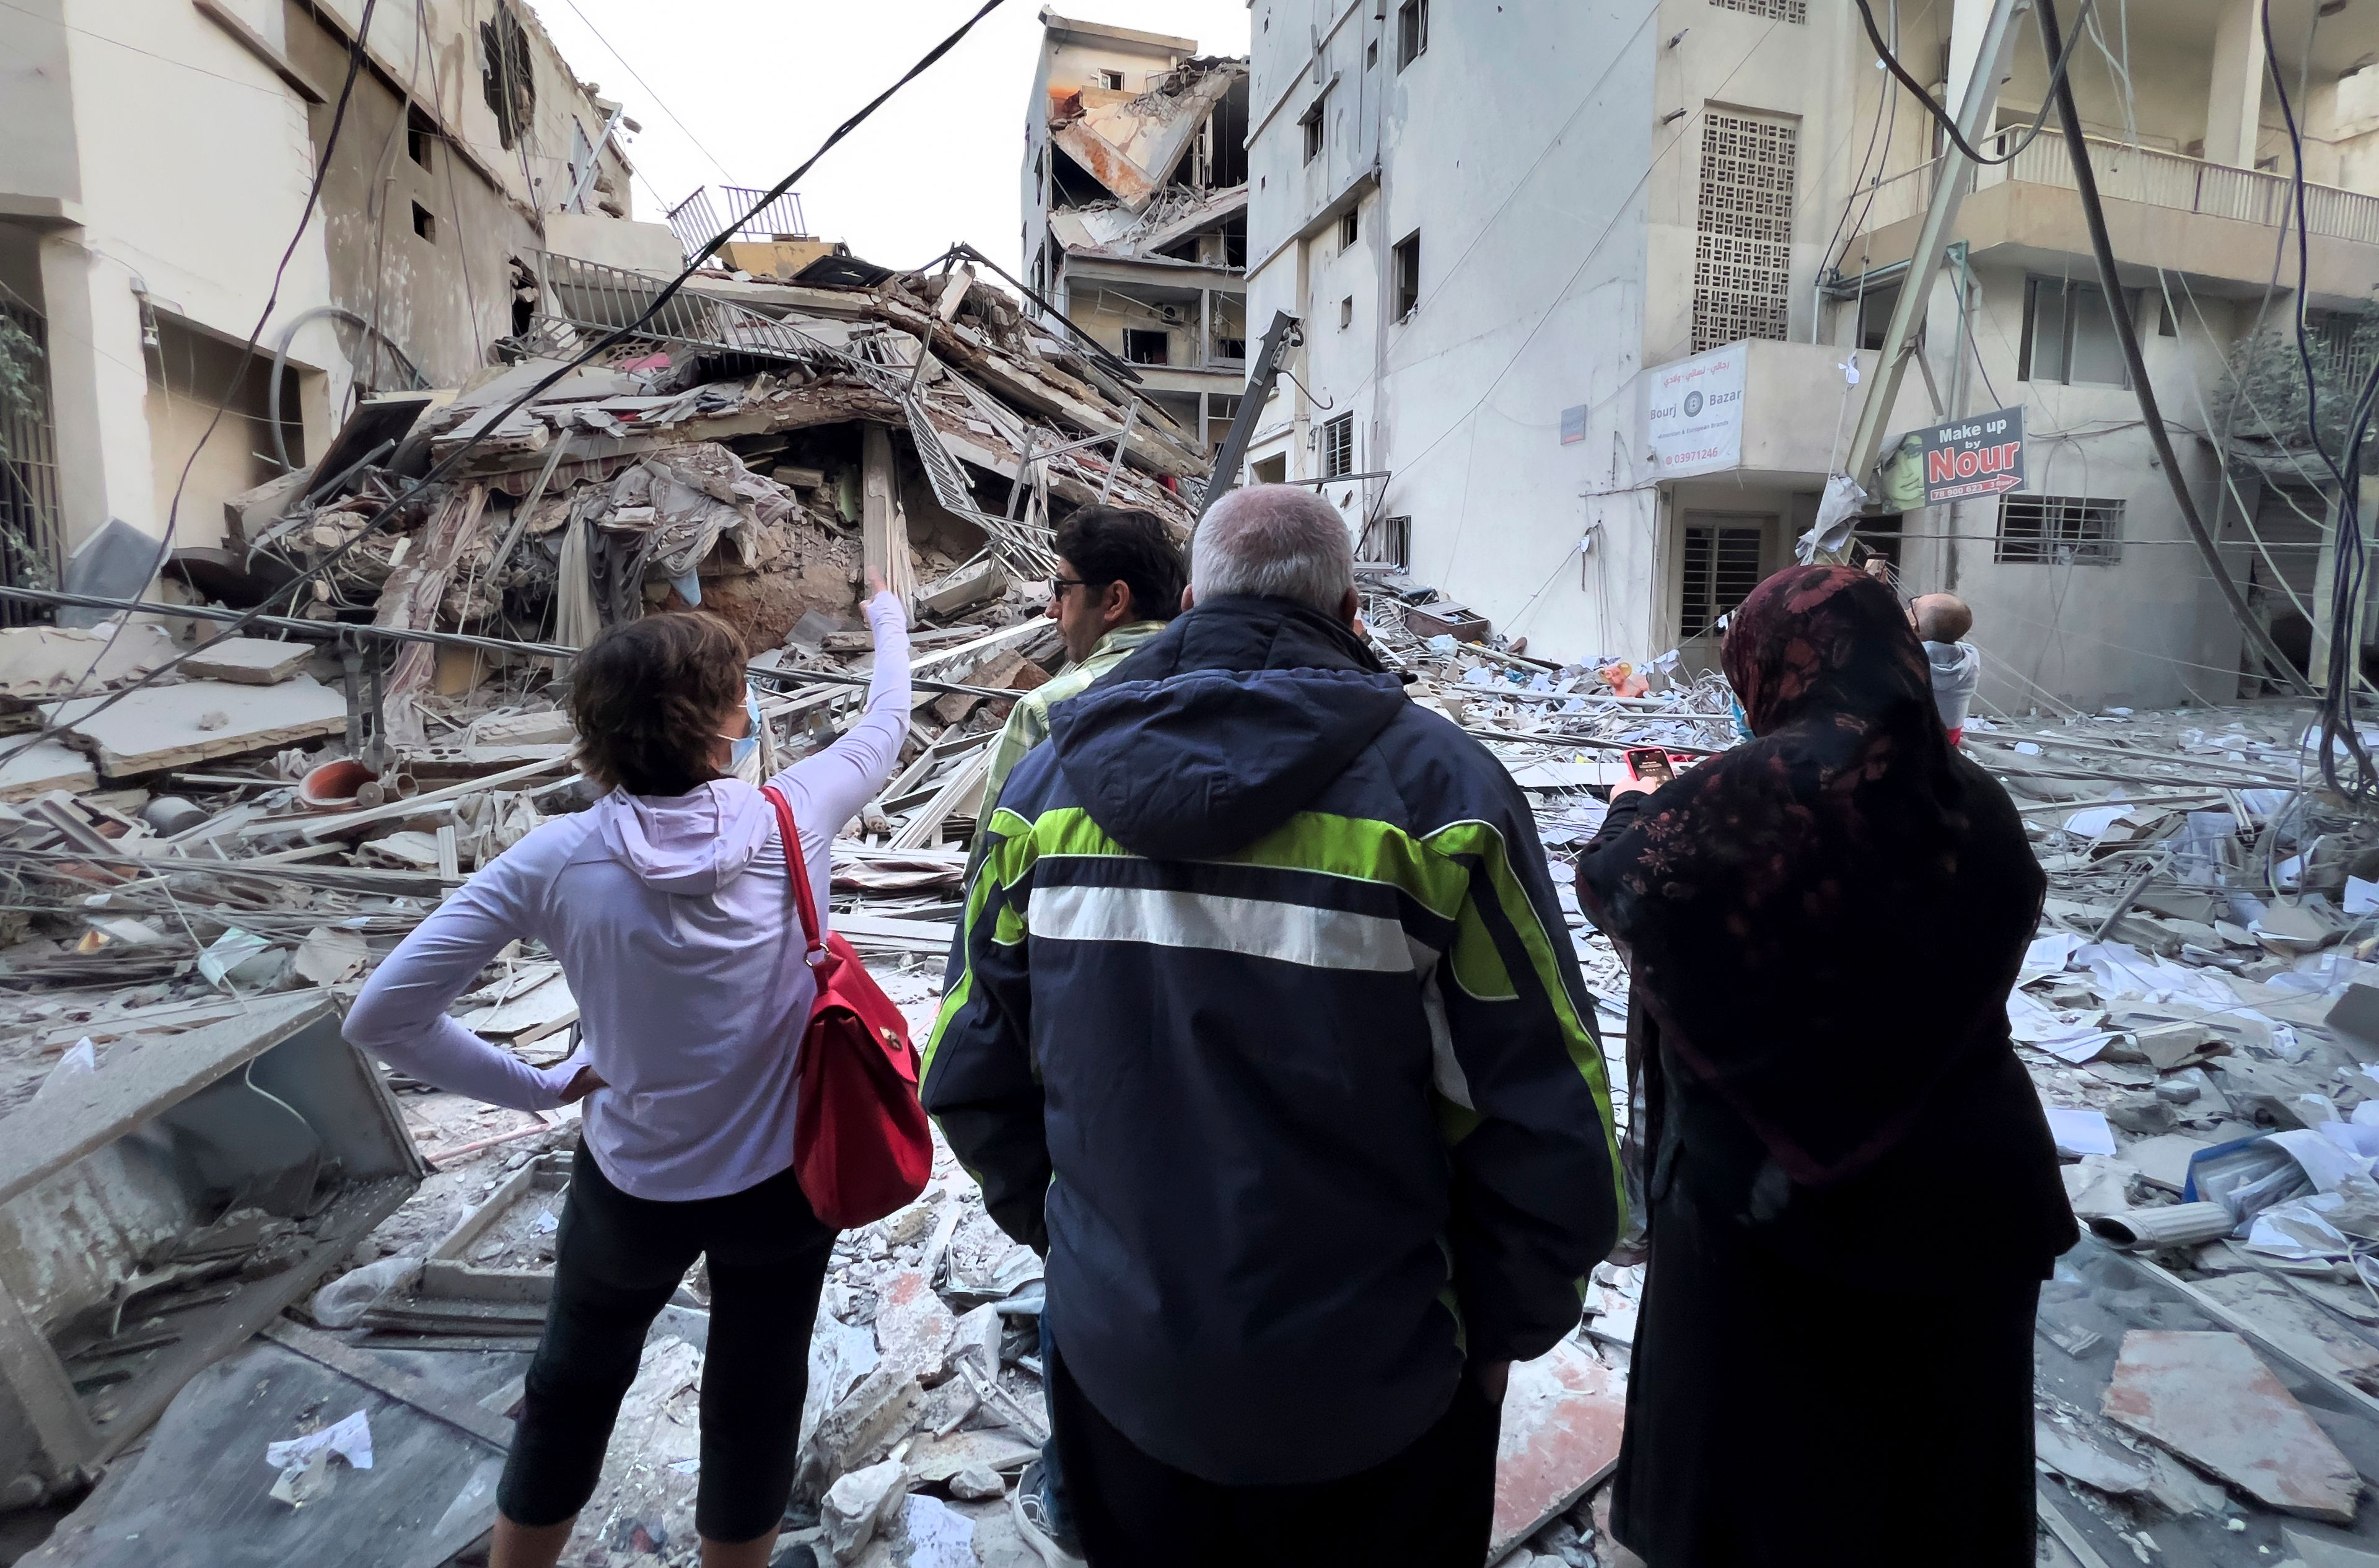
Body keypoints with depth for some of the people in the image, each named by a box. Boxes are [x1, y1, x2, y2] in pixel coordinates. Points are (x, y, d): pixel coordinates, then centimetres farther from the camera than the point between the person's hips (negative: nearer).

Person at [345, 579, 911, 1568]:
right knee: (753, 1403, 22)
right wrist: (889, 623, 21)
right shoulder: (790, 819, -17)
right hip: (781, 1177, 0)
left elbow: (382, 1016, -16)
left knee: (573, 1385, 29)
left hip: (631, 1185, 1)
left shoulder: (557, 860, -18)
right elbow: (884, 728, 3)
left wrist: (538, 1088, -6)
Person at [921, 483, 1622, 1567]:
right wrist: (1499, 1330, -1)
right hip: (1367, 1397, -2)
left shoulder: (1051, 779, -7)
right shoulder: (1438, 786, -17)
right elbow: (1551, 1128, -17)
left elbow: (969, 1073, -1)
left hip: (1116, 1365, 3)